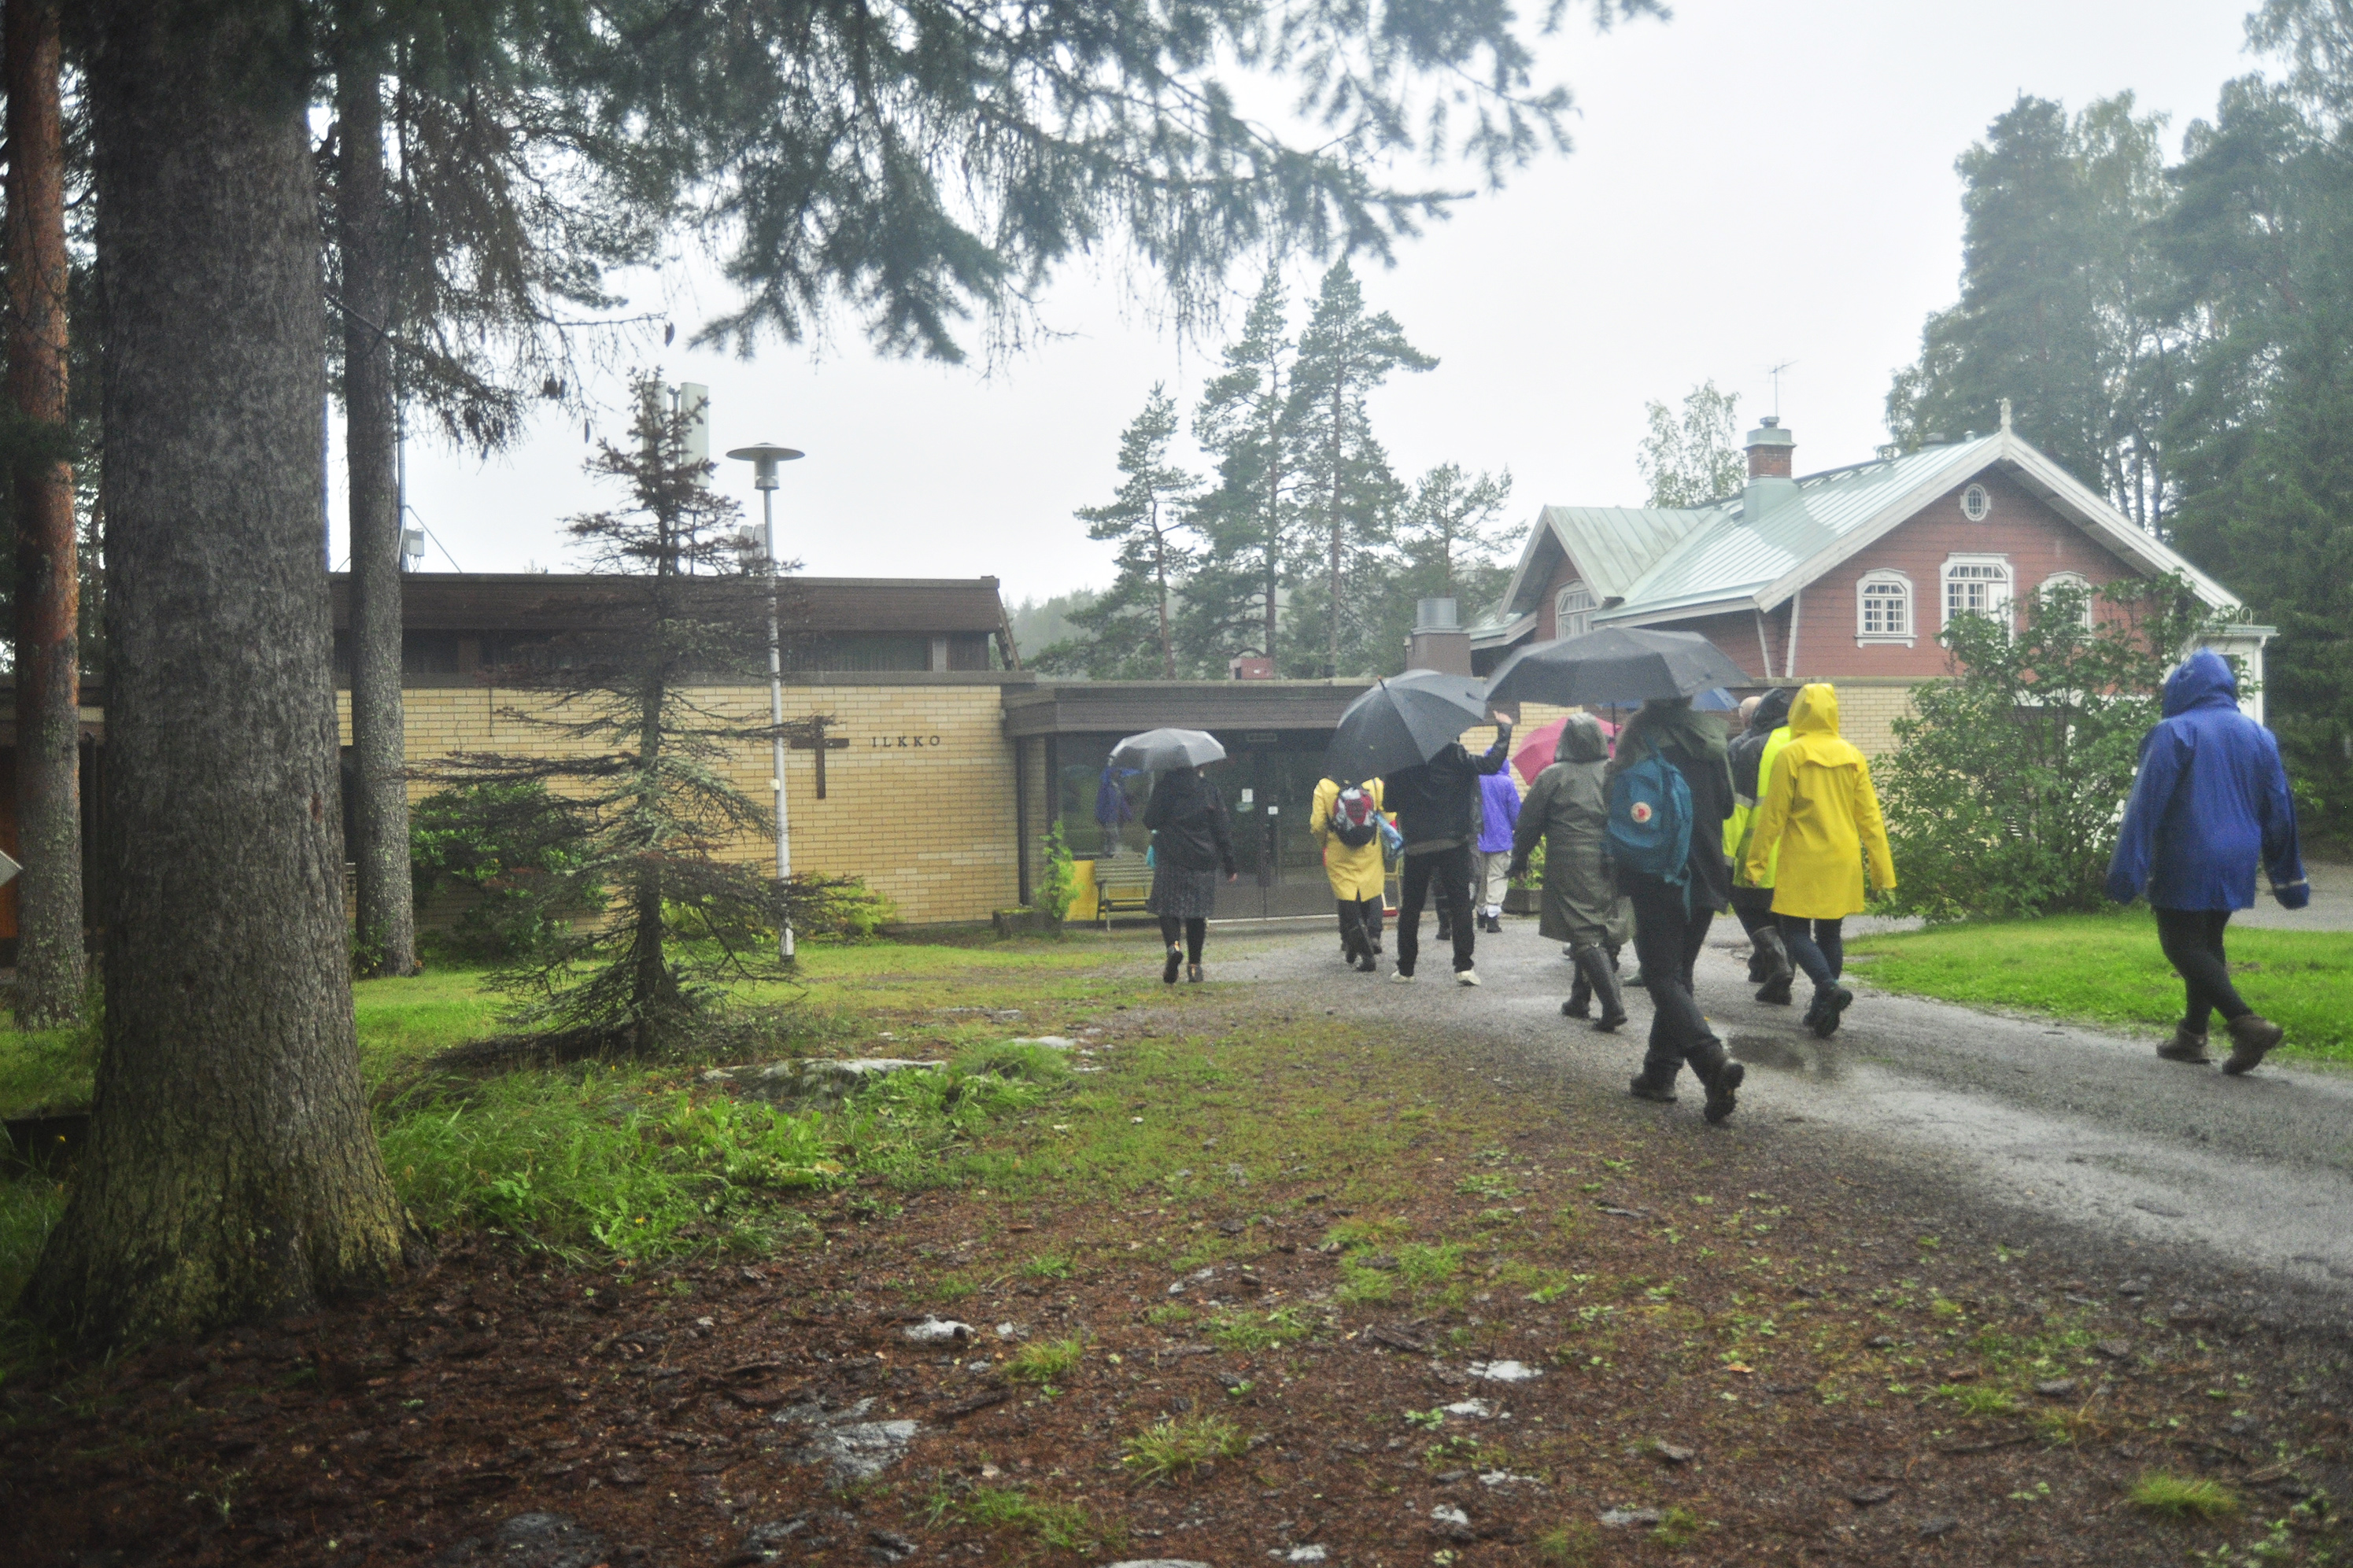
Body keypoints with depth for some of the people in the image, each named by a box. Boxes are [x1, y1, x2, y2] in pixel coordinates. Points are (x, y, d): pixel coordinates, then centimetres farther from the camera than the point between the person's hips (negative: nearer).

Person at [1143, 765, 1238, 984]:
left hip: (1171, 860, -2)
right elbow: (1223, 829, 4)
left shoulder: (1164, 787, -3)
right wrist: (1229, 866, 10)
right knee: (1197, 911, 10)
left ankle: (1173, 946, -23)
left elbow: (1150, 821, 1)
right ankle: (1194, 964, 9)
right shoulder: (1209, 790, 2)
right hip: (1204, 861, 2)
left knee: (1168, 908, 5)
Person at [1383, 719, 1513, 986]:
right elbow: (1491, 764, -10)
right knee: (1460, 903, 1)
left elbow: (1389, 803, 6)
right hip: (1453, 842, -2)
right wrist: (1504, 732, 2)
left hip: (1416, 846, 2)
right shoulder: (1452, 754, -7)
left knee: (1410, 907, 12)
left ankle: (1405, 969, 15)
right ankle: (1463, 967, -7)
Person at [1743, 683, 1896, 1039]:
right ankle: (1824, 1010, 15)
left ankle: (1829, 986, -21)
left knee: (1796, 932, 2)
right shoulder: (1852, 756, 3)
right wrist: (1882, 868, 9)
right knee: (1830, 934, 13)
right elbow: (1869, 816, 5)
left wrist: (1756, 862, -2)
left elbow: (1773, 814, -8)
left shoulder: (1790, 755, -10)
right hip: (1842, 862, 5)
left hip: (1802, 862, -5)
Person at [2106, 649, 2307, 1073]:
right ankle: (2192, 1036, 21)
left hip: (2184, 870, -7)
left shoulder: (2175, 732, -9)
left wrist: (2126, 870, -13)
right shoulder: (2259, 737, 10)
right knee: (2208, 944, 17)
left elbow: (2146, 804, -14)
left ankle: (2247, 1022, -20)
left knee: (2183, 946, -3)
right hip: (2235, 869, 7)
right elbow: (2280, 812, 14)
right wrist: (2289, 879, 19)